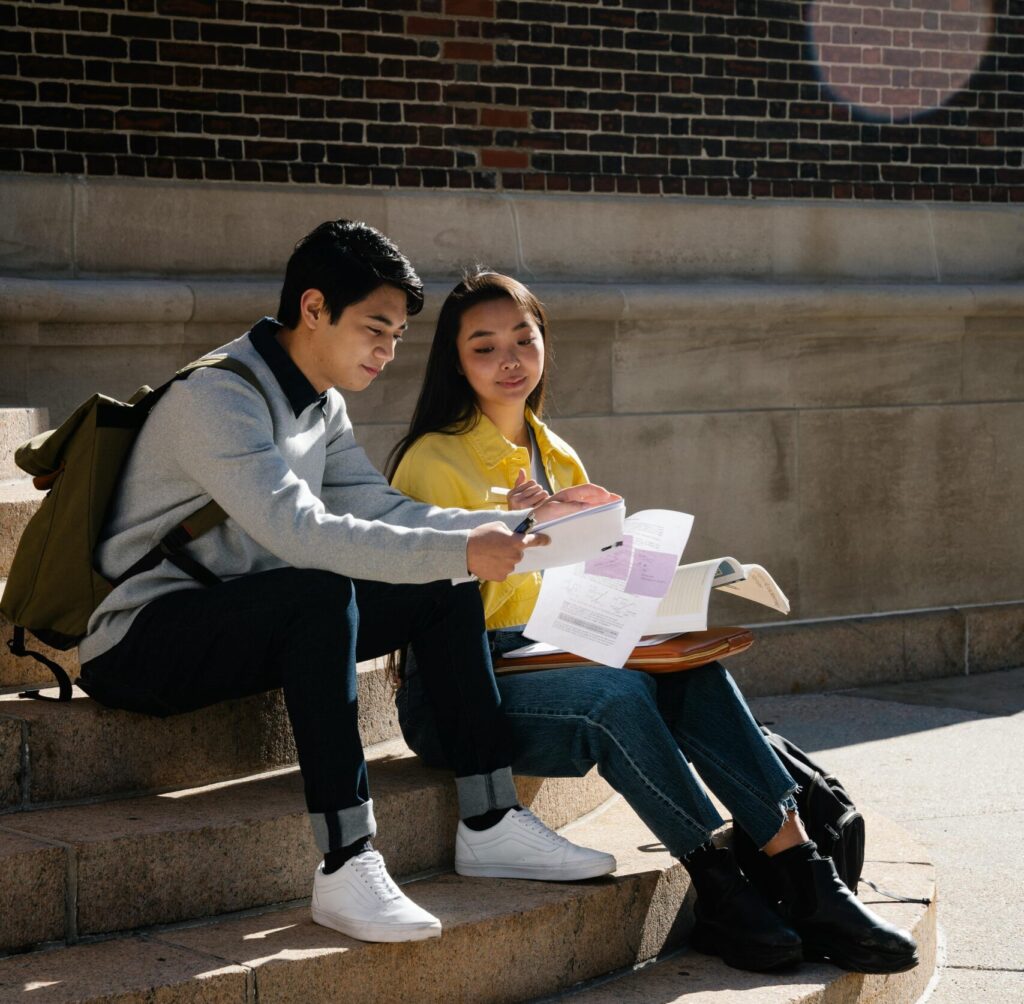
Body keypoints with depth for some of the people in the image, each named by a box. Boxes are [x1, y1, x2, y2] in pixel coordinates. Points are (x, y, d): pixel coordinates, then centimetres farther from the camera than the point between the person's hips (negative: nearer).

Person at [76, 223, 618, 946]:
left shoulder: (320, 405, 10)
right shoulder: (218, 396, -20)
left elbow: (385, 511, 5)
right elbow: (301, 532, -31)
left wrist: (526, 524, -4)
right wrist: (461, 551, -33)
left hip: (248, 625, 9)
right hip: (140, 641, -9)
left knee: (443, 593, -3)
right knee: (320, 592, -36)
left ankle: (491, 819, -3)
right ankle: (346, 865, -37)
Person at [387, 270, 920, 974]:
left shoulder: (557, 459, 16)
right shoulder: (434, 461, -6)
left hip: (550, 658, 6)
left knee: (692, 671, -22)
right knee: (616, 691, -33)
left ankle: (805, 878, -28)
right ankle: (721, 894, -26)